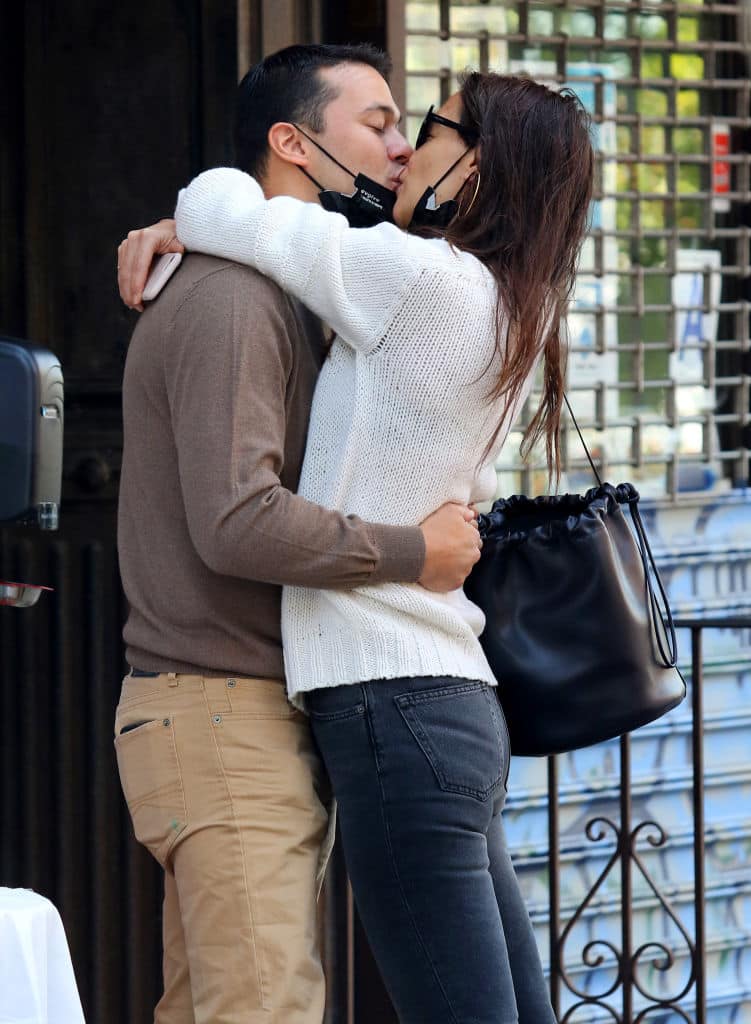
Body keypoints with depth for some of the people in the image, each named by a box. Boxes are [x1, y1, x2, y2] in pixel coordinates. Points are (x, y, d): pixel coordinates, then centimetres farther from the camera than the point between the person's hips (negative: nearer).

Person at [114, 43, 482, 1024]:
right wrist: (415, 553, -15)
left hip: (269, 722, 10)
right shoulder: (230, 300, -14)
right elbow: (239, 523, -24)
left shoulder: (286, 302, 21)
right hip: (227, 719, -10)